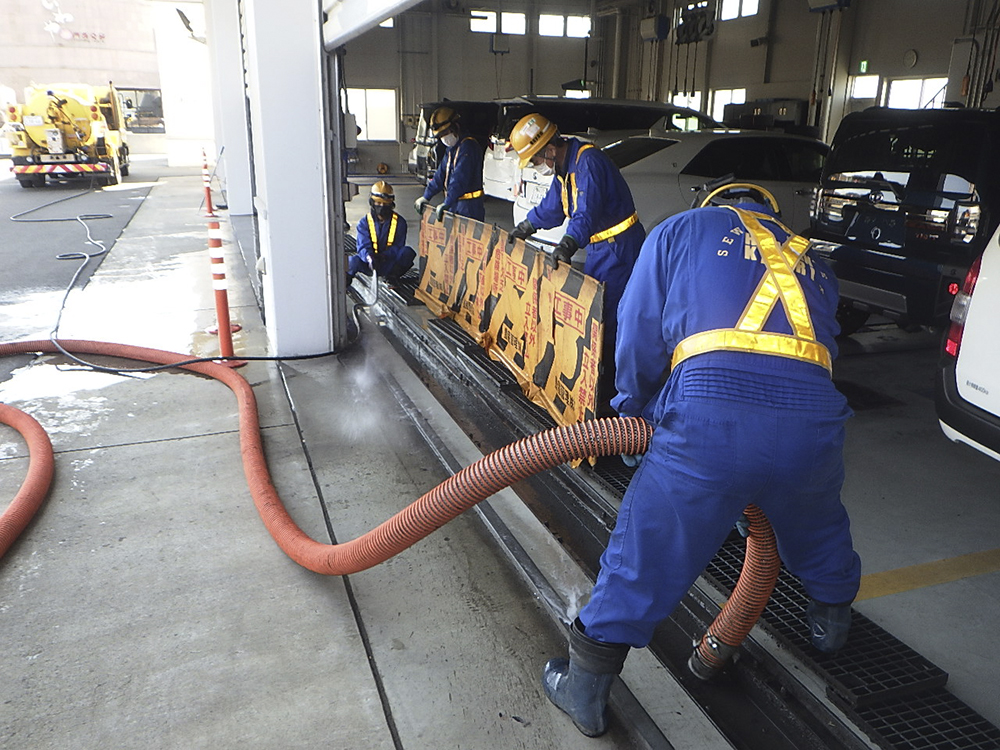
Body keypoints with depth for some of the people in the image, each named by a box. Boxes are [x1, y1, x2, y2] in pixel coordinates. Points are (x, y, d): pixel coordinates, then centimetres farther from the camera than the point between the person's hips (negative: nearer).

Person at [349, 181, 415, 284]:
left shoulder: (399, 222, -1)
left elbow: (398, 247, -8)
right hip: (370, 264, 0)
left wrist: (383, 256, -30)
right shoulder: (364, 222, 1)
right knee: (352, 262, -31)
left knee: (408, 252, -29)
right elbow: (363, 246, -11)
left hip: (390, 262, 0)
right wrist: (369, 257, -37)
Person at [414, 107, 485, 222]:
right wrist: (426, 196, 17)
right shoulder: (451, 149, 17)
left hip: (469, 207, -10)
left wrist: (447, 203, -30)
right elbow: (441, 174, 21)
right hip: (455, 204, 10)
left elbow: (460, 178, -25)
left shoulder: (468, 146, -16)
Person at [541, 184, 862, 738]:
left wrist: (637, 412, 27)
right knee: (818, 528, 33)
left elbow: (638, 333, 11)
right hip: (813, 418, 5)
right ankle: (832, 623, 59)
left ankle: (585, 687, 22)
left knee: (644, 551, 8)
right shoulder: (811, 261, 32)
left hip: (710, 418, -4)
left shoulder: (682, 230, 19)